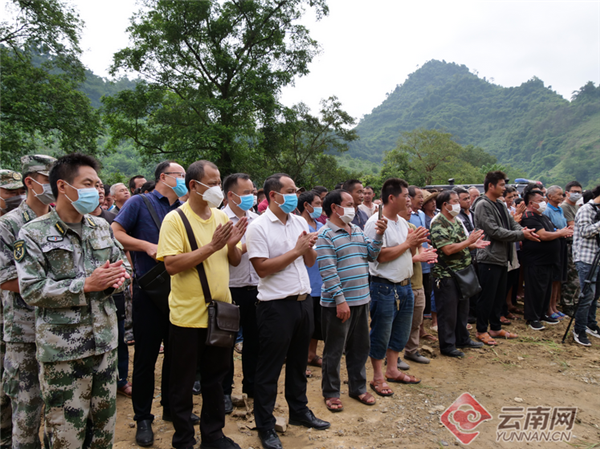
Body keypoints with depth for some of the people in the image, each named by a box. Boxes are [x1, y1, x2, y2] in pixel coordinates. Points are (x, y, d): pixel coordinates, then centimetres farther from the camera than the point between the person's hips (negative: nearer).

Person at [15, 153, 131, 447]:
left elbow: (124, 266, 13)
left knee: (105, 421, 17)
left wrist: (117, 278, -11)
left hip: (105, 341, 5)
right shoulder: (34, 234, -7)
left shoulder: (102, 227, 8)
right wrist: (86, 285, -19)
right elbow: (31, 291, -13)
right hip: (62, 349, -5)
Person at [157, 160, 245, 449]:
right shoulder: (175, 219, -11)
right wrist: (211, 246, -24)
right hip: (188, 314, -5)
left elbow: (235, 261, 10)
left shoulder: (222, 217, 6)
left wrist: (232, 244, -11)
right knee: (183, 383, 10)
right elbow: (171, 265, -21)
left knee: (216, 378, 18)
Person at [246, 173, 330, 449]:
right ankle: (265, 426, 22)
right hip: (276, 305, -6)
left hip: (303, 301, 7)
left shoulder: (300, 222, 8)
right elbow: (262, 268, -18)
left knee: (299, 361, 21)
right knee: (269, 368, 7)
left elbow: (310, 262, 13)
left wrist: (309, 247, -8)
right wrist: (296, 251, -16)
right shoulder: (258, 227, -11)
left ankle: (299, 411, 39)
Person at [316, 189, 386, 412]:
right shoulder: (326, 234, -13)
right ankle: (330, 392, 23)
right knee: (334, 350, 7)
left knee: (360, 347, 18)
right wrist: (340, 300, -22)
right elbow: (328, 271, -19)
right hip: (338, 303, -7)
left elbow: (371, 255, 13)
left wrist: (379, 235, -2)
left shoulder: (357, 230, 12)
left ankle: (358, 387, 34)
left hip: (361, 299, 8)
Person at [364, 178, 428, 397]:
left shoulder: (403, 222, 11)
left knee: (401, 331, 18)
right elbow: (381, 256, -22)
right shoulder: (376, 223, -15)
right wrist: (408, 242, -14)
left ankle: (392, 370, 35)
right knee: (381, 334, 4)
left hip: (405, 285, 9)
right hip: (385, 287, -9)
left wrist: (416, 243, -4)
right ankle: (378, 377, 19)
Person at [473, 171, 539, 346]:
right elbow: (494, 231, -21)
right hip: (489, 258, -9)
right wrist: (521, 235, -18)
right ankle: (481, 331, 12)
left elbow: (512, 223, 12)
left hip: (502, 258, 9)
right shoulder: (482, 205, -15)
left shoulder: (500, 205, 14)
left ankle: (496, 328, 30)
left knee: (500, 296, 17)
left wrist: (523, 230, -11)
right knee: (487, 297, 0)